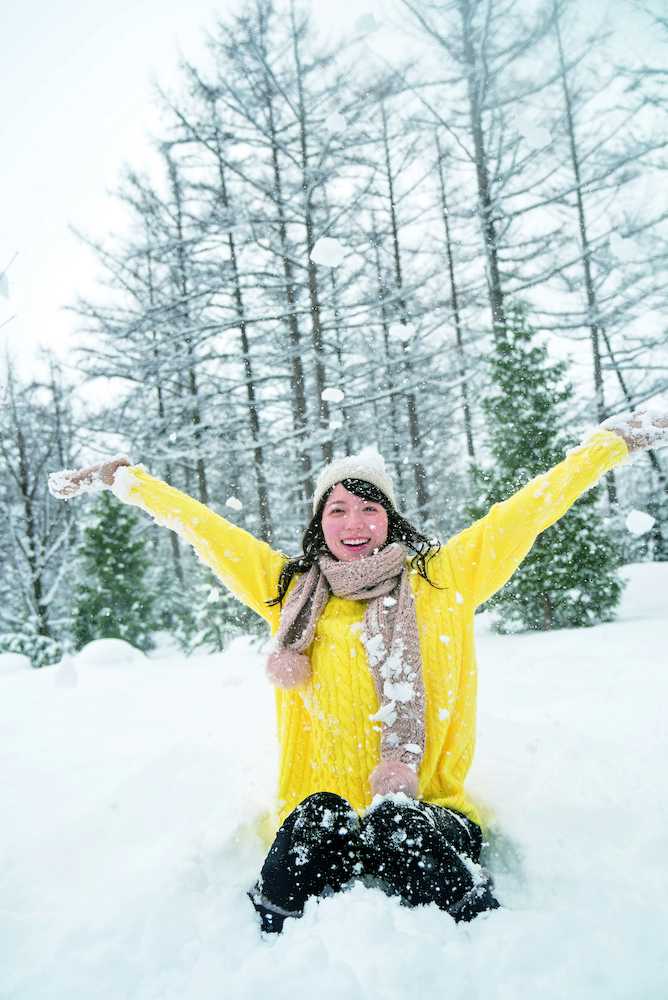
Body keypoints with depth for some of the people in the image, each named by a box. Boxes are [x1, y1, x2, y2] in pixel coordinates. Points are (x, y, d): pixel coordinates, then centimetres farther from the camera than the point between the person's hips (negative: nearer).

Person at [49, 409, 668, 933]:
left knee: (399, 828, -32)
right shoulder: (288, 587, 9)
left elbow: (533, 504, 8)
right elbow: (199, 524, 14)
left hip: (428, 810, 0)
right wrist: (121, 478, 19)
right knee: (317, 825, -31)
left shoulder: (443, 578, 5)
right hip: (316, 815, 1)